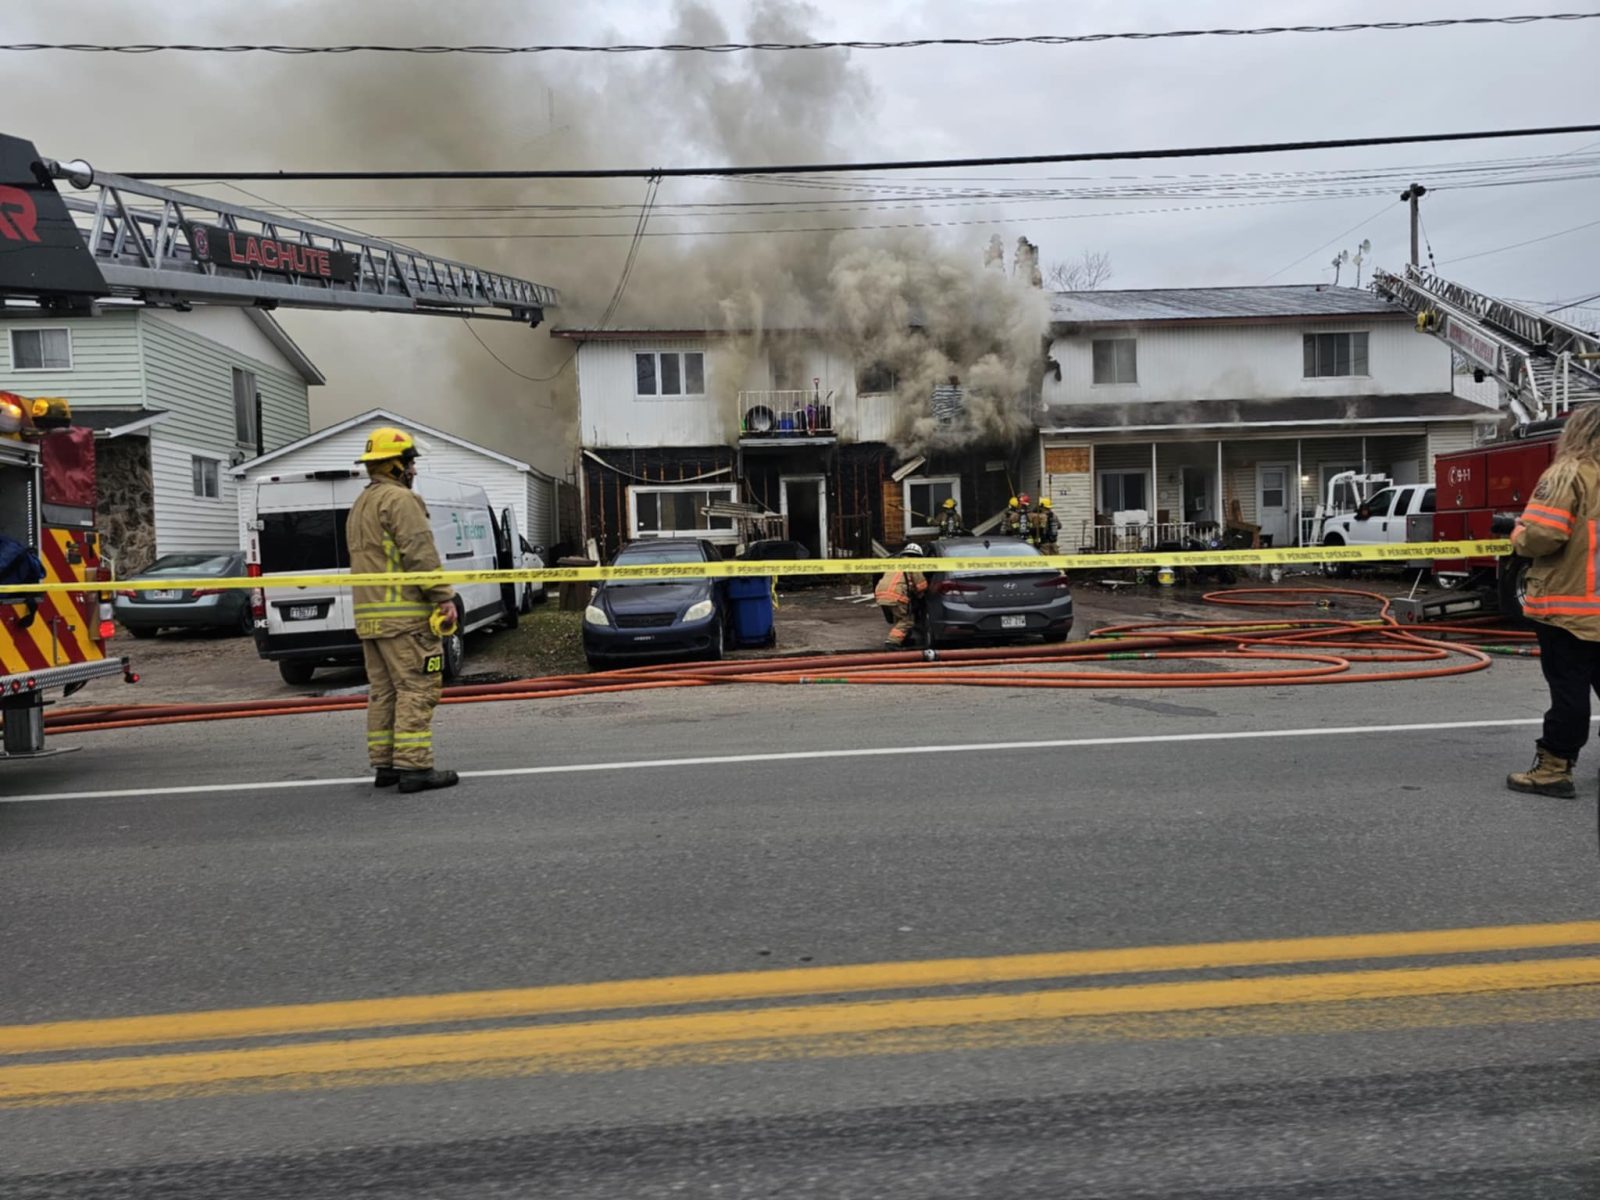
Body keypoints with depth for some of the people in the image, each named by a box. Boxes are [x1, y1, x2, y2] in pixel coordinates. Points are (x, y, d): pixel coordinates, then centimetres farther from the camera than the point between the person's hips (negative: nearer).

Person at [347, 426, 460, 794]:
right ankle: (413, 767, -10)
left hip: (368, 613, 10)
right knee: (416, 689, -8)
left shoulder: (360, 505, 24)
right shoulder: (400, 499, -8)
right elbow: (420, 554, -17)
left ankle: (384, 765, 14)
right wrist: (444, 597, -15)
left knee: (382, 691, 11)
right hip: (403, 612, -10)